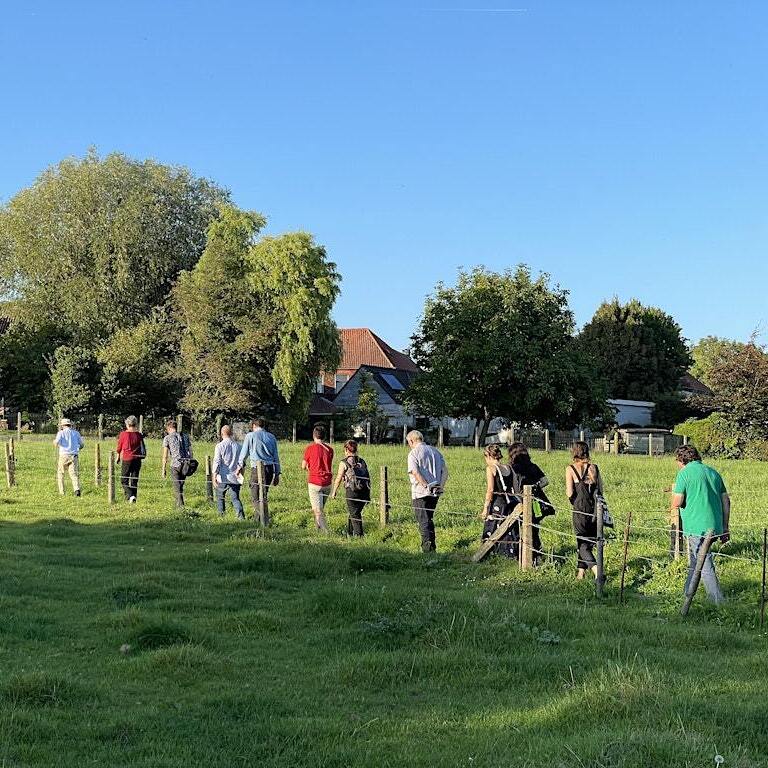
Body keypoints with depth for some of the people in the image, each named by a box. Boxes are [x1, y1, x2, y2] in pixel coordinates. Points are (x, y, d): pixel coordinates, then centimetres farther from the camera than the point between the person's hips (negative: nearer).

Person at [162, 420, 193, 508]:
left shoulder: (167, 438, 0)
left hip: (175, 465, -4)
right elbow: (190, 452, 12)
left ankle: (181, 505, -5)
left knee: (177, 487, 1)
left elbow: (165, 455, -3)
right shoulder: (185, 436, 12)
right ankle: (179, 503, 21)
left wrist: (164, 469, 1)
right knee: (180, 485, 17)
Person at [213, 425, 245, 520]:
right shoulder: (238, 446, 4)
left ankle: (221, 515, 16)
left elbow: (217, 461, -9)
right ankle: (241, 517, -12)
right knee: (235, 498, 3)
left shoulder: (220, 446, -7)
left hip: (223, 477, -3)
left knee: (220, 498, 15)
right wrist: (239, 471, 20)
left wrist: (215, 475, -6)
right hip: (235, 477, 3)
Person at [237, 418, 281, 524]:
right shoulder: (271, 437, 13)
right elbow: (276, 456, 14)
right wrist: (277, 474, 18)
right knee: (263, 494, 17)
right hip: (270, 469, 5)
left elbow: (244, 453, 8)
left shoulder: (250, 436, 1)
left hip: (257, 469, -5)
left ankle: (265, 522, -9)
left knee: (256, 497, -1)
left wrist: (240, 466, 26)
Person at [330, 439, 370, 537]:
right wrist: (368, 495, 14)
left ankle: (359, 535, -2)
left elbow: (338, 479, -1)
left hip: (352, 491, -5)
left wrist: (334, 492, 12)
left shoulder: (344, 463, -3)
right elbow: (368, 478, 10)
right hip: (364, 492, 5)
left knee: (354, 515, 3)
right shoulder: (362, 461, 11)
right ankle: (349, 532, 35)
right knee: (354, 513, 21)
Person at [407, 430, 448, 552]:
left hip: (420, 492, -6)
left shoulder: (413, 453, -7)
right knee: (429, 519, 19)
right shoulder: (435, 451, 13)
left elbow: (415, 472, -21)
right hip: (435, 493, 6)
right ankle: (432, 547, 24)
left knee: (423, 521, 0)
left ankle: (427, 548, -3)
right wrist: (441, 486, 1)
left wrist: (426, 486, -22)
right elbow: (445, 470, 8)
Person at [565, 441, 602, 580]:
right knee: (588, 541, 18)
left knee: (582, 544, 2)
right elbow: (601, 490, 6)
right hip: (595, 509, 4)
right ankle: (581, 570, 26)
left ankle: (596, 569, -19)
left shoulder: (570, 469, -7)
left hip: (580, 509, -4)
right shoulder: (593, 468, 3)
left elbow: (570, 493, -10)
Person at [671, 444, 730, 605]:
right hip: (715, 527, 8)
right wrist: (725, 528, 19)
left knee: (705, 566, -6)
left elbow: (677, 503, -11)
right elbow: (726, 501, 15)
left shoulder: (684, 473, -5)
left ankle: (719, 603, -9)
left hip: (697, 527, -8)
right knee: (694, 564, 20)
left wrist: (675, 493, 12)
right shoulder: (713, 472, 15)